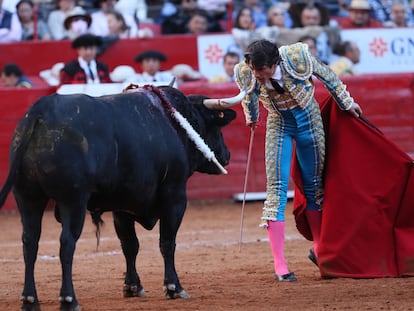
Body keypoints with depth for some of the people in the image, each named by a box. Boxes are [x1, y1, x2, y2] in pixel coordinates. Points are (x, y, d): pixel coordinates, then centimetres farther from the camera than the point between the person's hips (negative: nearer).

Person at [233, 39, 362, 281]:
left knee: (314, 185, 9)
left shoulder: (297, 56, -29)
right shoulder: (245, 74, -23)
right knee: (277, 187, -10)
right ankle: (280, 266, -11)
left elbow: (326, 75, -9)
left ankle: (319, 250, 28)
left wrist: (347, 103, 4)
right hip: (278, 123, 0)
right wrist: (251, 118, 21)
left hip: (308, 118, 0)